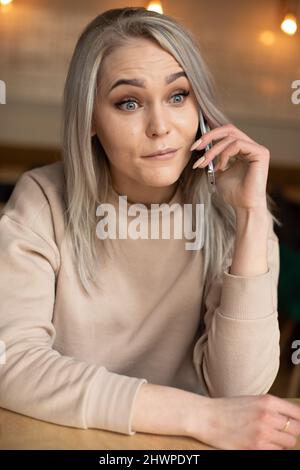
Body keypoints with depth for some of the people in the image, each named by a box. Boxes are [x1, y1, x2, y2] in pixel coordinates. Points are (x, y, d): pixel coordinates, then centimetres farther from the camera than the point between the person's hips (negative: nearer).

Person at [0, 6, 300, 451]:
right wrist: (202, 416, -24)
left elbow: (238, 389, -15)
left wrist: (251, 215, -23)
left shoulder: (229, 218, -8)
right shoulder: (43, 201, -10)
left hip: (177, 450, 1)